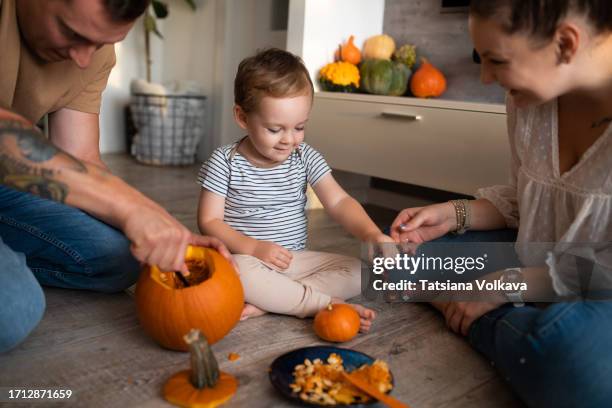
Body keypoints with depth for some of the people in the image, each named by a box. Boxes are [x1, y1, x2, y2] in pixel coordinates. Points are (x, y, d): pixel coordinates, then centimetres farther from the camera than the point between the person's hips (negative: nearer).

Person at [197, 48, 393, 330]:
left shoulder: (305, 158, -1)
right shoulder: (225, 162, -8)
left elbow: (338, 202, -9)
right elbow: (209, 221, -8)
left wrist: (372, 234, -28)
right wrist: (253, 247, -23)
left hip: (295, 260, 4)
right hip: (246, 259, -3)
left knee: (357, 273, -14)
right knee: (238, 271, -37)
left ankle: (261, 304, -24)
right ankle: (327, 305, -23)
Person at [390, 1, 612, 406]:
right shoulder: (529, 94, -6)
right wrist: (454, 214, -7)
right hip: (543, 272, 6)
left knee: (561, 344, -38)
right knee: (408, 239, 4)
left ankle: (481, 324, -7)